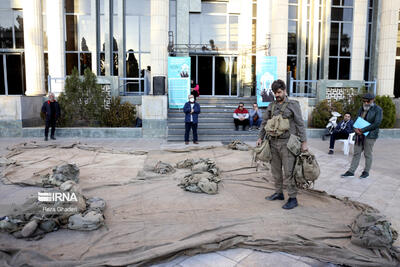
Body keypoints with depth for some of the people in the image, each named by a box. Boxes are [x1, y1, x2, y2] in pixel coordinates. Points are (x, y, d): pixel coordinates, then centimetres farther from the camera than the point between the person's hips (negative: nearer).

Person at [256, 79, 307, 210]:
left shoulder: (293, 105, -2)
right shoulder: (271, 106, 12)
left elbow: (300, 124, -4)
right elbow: (264, 122, 18)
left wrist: (304, 142, -8)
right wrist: (260, 137, 13)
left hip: (287, 143, -5)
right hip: (273, 142, 5)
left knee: (288, 172, -6)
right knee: (275, 170, 12)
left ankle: (293, 198, 2)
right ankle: (279, 193, 26)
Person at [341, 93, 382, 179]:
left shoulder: (378, 109, -6)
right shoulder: (361, 109, 12)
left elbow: (377, 123, -15)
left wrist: (363, 130, -18)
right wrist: (356, 129, -9)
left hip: (370, 135, -5)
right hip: (359, 134, 5)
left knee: (368, 154, 4)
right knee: (356, 153, 6)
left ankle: (366, 172, 18)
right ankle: (351, 171, 10)